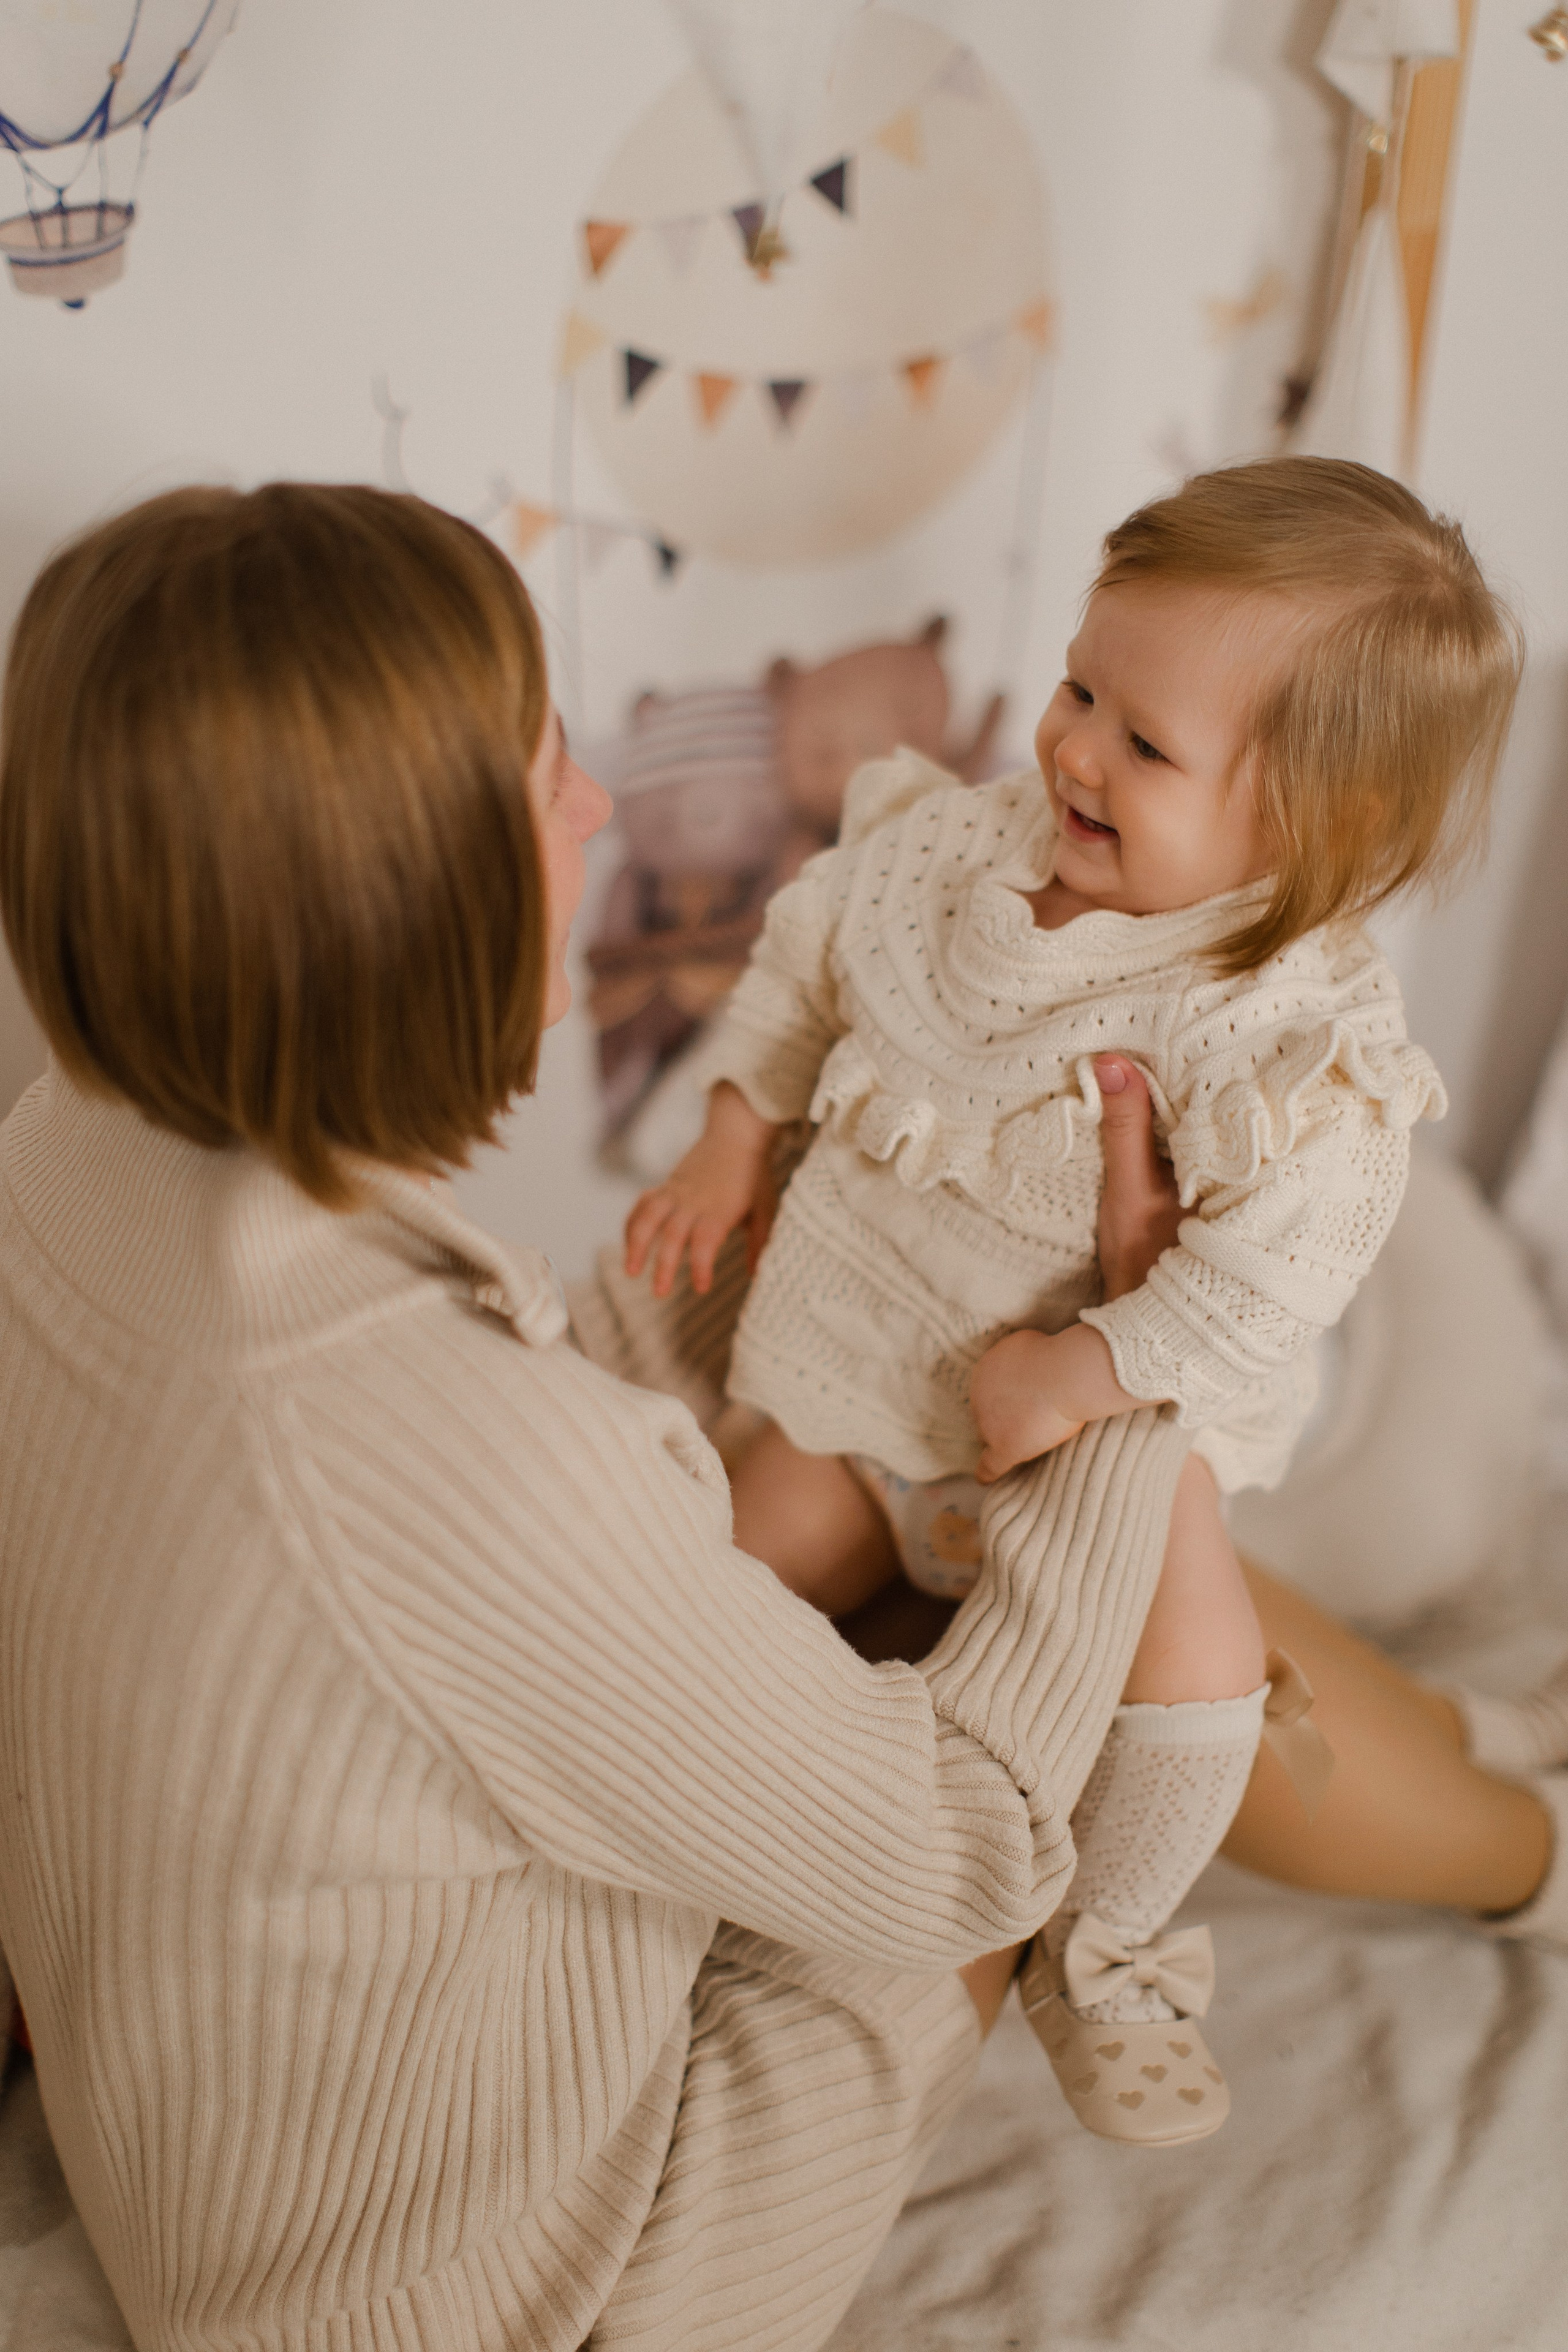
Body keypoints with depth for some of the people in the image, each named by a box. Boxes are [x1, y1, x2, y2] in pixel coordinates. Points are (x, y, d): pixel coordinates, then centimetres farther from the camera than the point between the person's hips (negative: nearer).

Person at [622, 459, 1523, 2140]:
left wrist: (1093, 1367, -32)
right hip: (861, 1362, 4)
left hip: (1104, 1412, -4)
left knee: (1194, 1651, -21)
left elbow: (1277, 1268, -28)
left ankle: (1105, 1950, 8)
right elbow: (810, 958, 5)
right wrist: (732, 1140, 0)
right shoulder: (960, 848, -11)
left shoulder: (1299, 1035, -26)